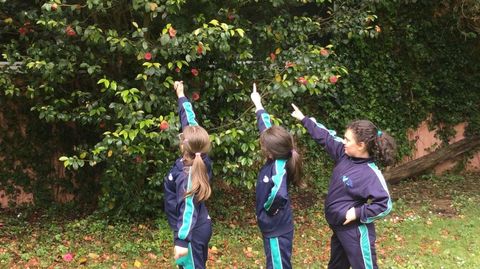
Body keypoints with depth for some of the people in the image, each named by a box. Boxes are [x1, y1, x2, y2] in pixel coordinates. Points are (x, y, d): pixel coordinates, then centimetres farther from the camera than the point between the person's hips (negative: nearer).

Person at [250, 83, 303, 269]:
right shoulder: (276, 160, -4)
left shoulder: (278, 168, -27)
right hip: (273, 227, 9)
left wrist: (268, 210, -28)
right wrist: (258, 104, 16)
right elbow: (266, 127, 7)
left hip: (277, 230, -9)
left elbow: (279, 195, -47)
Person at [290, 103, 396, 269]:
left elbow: (385, 205, -26)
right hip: (339, 227, 9)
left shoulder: (370, 174, -25)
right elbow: (326, 137, 8)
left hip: (355, 231, -8)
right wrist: (304, 119, 11)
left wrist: (357, 213, -22)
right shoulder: (345, 154, -3)